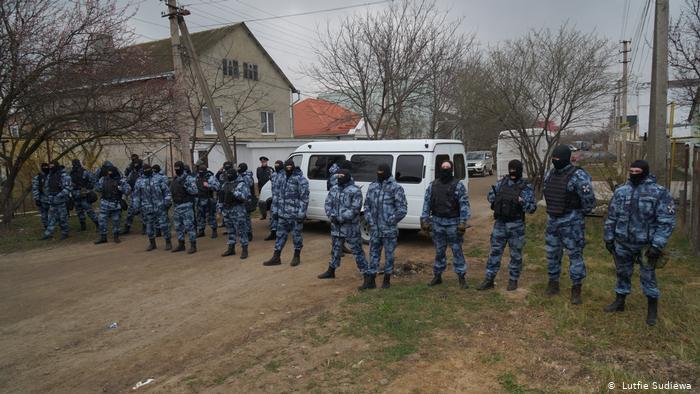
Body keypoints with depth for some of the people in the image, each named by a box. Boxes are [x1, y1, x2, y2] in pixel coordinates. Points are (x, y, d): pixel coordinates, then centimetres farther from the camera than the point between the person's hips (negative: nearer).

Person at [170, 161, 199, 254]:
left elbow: (195, 191, -15)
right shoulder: (175, 179, 14)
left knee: (189, 226, -7)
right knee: (178, 226, 13)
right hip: (176, 206, 8)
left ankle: (193, 245, -1)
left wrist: (186, 187, -27)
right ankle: (181, 244, 24)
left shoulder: (189, 178, -8)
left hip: (186, 206, -7)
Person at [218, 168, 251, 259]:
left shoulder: (241, 184, -8)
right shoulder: (225, 184, 14)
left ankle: (244, 249, 3)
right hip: (227, 210, 7)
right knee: (230, 230, 15)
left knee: (241, 231, -4)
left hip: (238, 211, -7)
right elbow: (220, 197, 19)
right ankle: (231, 248, 25)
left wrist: (235, 192, -28)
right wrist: (219, 207, 12)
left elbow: (246, 196, -19)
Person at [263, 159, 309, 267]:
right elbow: (276, 195, 14)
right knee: (280, 234, 11)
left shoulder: (301, 179, -10)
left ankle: (297, 257, 21)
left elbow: (304, 197, -13)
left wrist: (302, 213, -17)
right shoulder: (280, 178, 10)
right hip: (282, 213, 6)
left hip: (295, 214, -6)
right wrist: (275, 210, 10)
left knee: (296, 235, 6)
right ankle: (276, 258, 19)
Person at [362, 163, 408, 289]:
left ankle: (387, 279, 20)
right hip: (374, 229, 5)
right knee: (374, 253, 12)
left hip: (389, 230, -4)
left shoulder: (396, 188, -7)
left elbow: (402, 209, -9)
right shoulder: (372, 186, 8)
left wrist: (391, 221, -13)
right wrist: (369, 219, 3)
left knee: (389, 254, 7)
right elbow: (367, 205, 15)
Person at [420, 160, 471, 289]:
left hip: (453, 223, -3)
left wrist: (463, 222, -13)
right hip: (437, 222, 3)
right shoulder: (432, 185, 7)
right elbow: (426, 203, 8)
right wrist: (425, 220, 1)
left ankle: (462, 278, 11)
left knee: (457, 250, 1)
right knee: (439, 251, 12)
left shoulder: (458, 185, -3)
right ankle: (437, 276, 23)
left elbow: (464, 205, -6)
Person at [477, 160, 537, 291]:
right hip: (500, 223, 3)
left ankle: (513, 280, 22)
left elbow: (532, 207, -8)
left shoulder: (526, 187, -5)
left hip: (516, 225, -3)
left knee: (516, 254, 8)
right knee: (495, 252, 7)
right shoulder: (502, 182, 6)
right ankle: (489, 280, 14)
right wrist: (495, 199, -2)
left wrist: (522, 201, -25)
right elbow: (490, 196, 19)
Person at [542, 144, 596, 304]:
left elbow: (589, 200, -16)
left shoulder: (578, 176, -17)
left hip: (571, 222, -7)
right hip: (552, 220, 7)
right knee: (552, 253, 14)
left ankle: (576, 289, 12)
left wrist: (577, 214, -2)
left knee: (575, 254, 2)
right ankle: (553, 284, 28)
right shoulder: (550, 174, 6)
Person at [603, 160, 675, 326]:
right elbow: (611, 217, 10)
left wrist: (657, 245, -18)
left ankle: (652, 309, 22)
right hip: (622, 243, 4)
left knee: (648, 276, 6)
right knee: (622, 273, 16)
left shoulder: (659, 192, -10)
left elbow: (666, 221, -13)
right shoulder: (621, 191, 4)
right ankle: (619, 302, 31)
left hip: (645, 244, -4)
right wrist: (608, 238, 9)